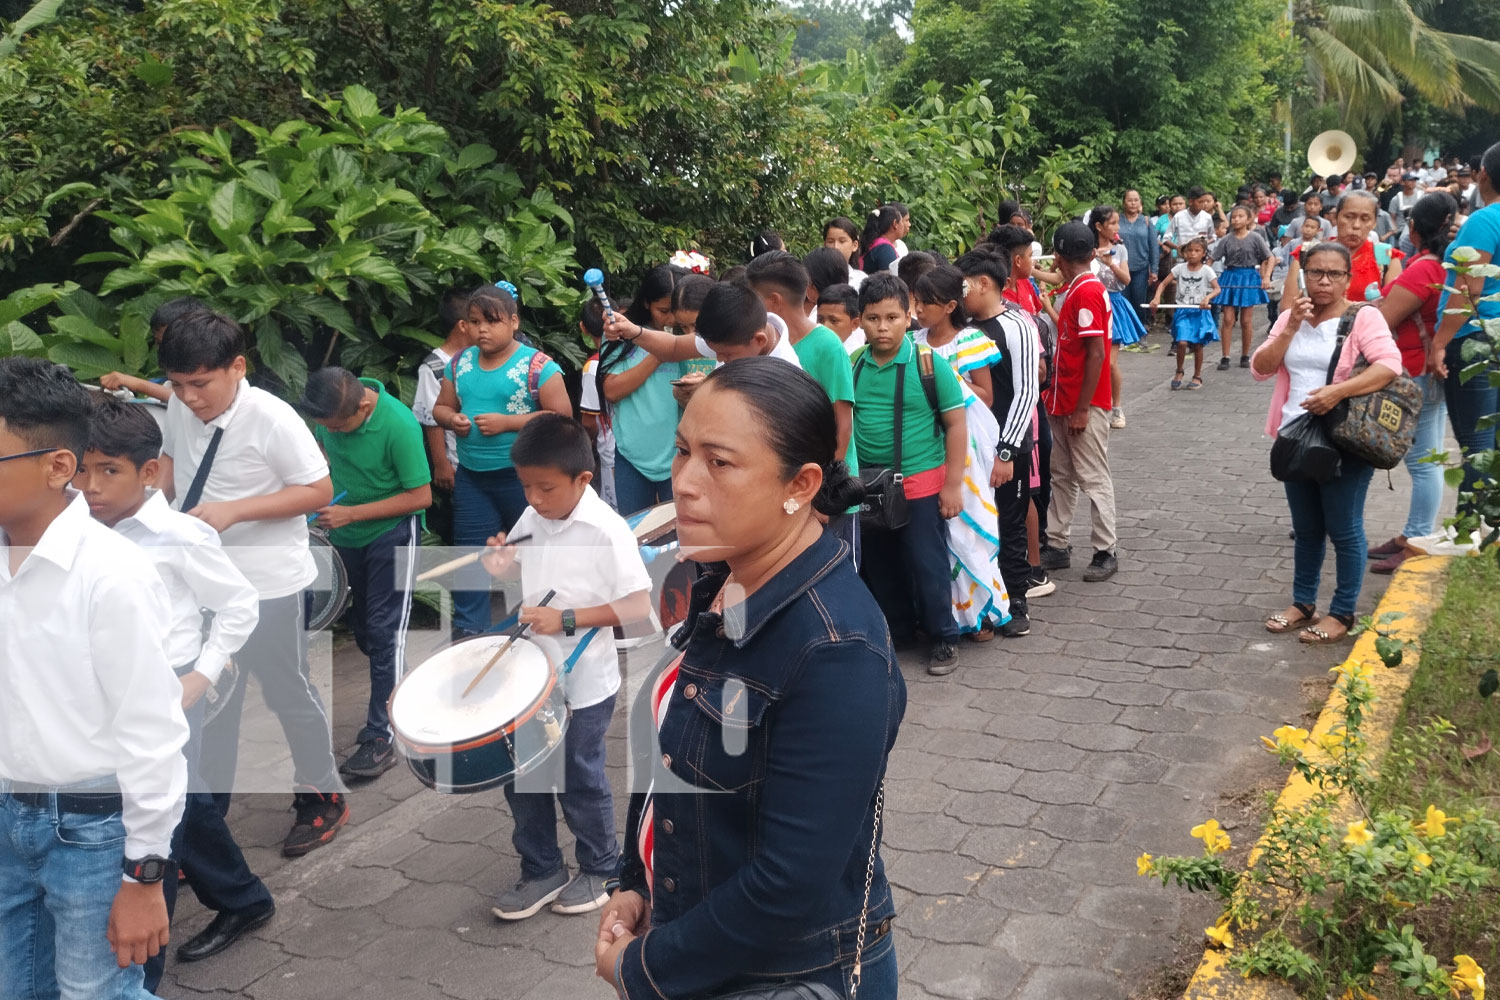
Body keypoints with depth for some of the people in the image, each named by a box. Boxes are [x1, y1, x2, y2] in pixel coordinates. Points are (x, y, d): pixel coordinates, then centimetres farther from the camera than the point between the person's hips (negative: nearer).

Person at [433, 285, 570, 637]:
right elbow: (440, 407, 17)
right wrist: (452, 419, -8)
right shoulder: (460, 363, 6)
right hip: (471, 476, 5)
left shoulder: (537, 366, -11)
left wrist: (507, 423, -20)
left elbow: (562, 417, -15)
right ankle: (467, 631, 17)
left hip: (522, 475, -5)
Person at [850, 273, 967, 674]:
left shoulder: (929, 363, -12)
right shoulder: (853, 366, -2)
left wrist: (953, 484, -10)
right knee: (880, 565, 16)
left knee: (926, 564, 4)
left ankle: (943, 638, 22)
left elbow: (956, 424, -8)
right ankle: (897, 631, 35)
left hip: (921, 482, -4)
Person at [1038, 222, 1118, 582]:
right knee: (1061, 475, 13)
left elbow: (1096, 354, -21)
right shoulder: (1078, 289, 11)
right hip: (1065, 402, 9)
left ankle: (1106, 552, 9)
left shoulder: (1087, 292, -17)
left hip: (1084, 406, -9)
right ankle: (1056, 546, 21)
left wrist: (1082, 408, -20)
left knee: (1093, 478, 0)